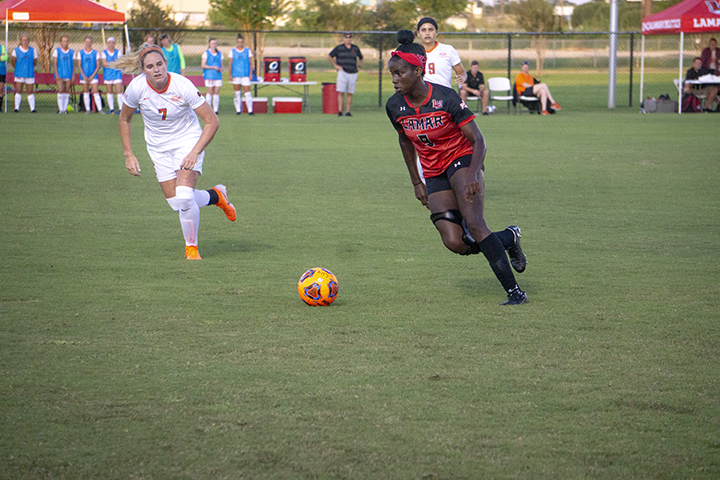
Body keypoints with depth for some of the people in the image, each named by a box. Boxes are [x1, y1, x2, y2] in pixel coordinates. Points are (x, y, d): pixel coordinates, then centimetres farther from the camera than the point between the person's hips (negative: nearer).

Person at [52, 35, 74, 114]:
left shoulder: (72, 52, 8)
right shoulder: (57, 51, 2)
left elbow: (73, 65, 11)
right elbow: (55, 63, 0)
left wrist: (73, 76, 5)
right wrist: (57, 75, -8)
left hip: (68, 74, 2)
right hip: (60, 75, -2)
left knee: (67, 92, 3)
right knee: (60, 91, -12)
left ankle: (65, 109, 9)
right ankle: (60, 108, -7)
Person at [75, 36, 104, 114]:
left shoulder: (95, 52, 4)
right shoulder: (80, 52, 5)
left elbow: (98, 66, 3)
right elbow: (79, 66, 4)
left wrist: (92, 76, -7)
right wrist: (84, 76, -7)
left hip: (93, 76, -1)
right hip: (84, 76, 1)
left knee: (95, 92, -9)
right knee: (86, 92, 2)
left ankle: (100, 109, -11)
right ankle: (87, 109, 8)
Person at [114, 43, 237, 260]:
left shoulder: (182, 86, -26)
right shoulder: (137, 87, -19)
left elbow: (212, 122, -20)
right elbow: (124, 119, 1)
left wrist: (195, 153, -28)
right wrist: (128, 155, -2)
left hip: (188, 140, -3)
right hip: (158, 148, 3)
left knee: (184, 197, -21)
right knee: (177, 203, -2)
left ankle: (191, 247, 3)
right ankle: (215, 196, 29)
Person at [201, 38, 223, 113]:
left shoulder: (220, 53, 14)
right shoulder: (206, 53, 1)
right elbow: (203, 65, -5)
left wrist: (221, 69, -5)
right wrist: (213, 67, -15)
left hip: (218, 75, 4)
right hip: (209, 75, -4)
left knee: (217, 92, 0)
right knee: (210, 92, -6)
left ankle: (216, 109, 3)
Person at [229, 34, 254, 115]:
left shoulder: (248, 51, 7)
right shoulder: (232, 51, 8)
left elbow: (250, 63, 7)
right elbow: (230, 64, 8)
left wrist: (250, 74, 0)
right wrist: (230, 75, 2)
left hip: (245, 75, -1)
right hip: (235, 74, 1)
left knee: (247, 92, -8)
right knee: (237, 93, 2)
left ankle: (250, 110, -9)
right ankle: (238, 110, 9)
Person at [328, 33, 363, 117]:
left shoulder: (355, 48, 13)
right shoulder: (339, 48, 3)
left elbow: (361, 58, 29)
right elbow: (329, 56, 11)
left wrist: (359, 66, 15)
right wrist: (335, 65, 3)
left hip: (353, 74, 3)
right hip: (343, 72, -3)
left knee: (350, 93, 2)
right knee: (341, 92, -10)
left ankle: (347, 111, 5)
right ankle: (340, 111, -11)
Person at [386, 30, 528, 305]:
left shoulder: (446, 98, -19)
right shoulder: (394, 107, -5)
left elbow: (478, 141, -15)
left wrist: (473, 174, -31)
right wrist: (416, 183, 15)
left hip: (462, 161, -4)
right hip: (434, 175, 4)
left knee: (473, 223, -27)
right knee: (455, 243, -14)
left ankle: (514, 291, -21)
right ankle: (508, 238, 14)